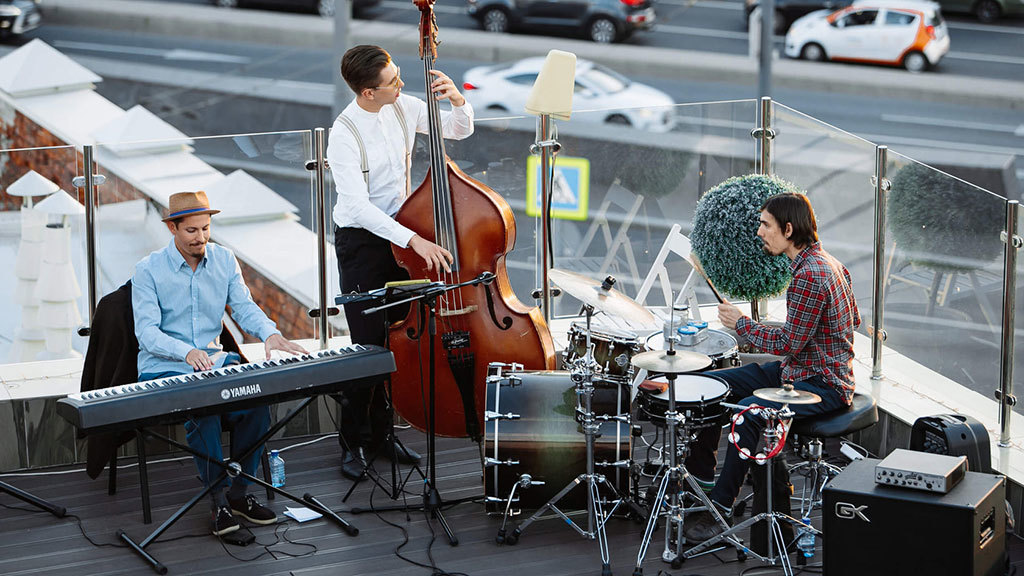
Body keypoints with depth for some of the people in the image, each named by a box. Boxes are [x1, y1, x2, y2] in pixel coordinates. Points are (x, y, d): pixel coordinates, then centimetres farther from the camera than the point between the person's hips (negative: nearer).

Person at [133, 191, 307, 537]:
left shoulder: (224, 260, 7)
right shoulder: (148, 270, -7)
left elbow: (244, 307, 1)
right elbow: (147, 331, -15)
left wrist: (269, 333, -22)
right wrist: (187, 352, -33)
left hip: (214, 360, 4)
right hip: (164, 368, -4)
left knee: (257, 402, -24)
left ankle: (239, 492, -6)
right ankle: (218, 499, -19)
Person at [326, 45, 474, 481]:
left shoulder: (403, 108, -3)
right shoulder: (344, 134, -21)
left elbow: (460, 130, 10)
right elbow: (358, 205, -28)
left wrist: (457, 101, -13)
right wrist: (414, 240, -35)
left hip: (401, 236, 6)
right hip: (361, 243, -6)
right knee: (369, 343, -6)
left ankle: (381, 434, 22)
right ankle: (353, 443, 9)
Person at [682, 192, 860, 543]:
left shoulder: (810, 276, -25)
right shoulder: (826, 263, 7)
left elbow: (788, 344, -23)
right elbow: (853, 319, 18)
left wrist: (740, 323, -11)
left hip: (823, 384, -11)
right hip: (796, 369, 11)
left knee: (749, 410, -32)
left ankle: (721, 509, -24)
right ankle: (698, 478, 19)